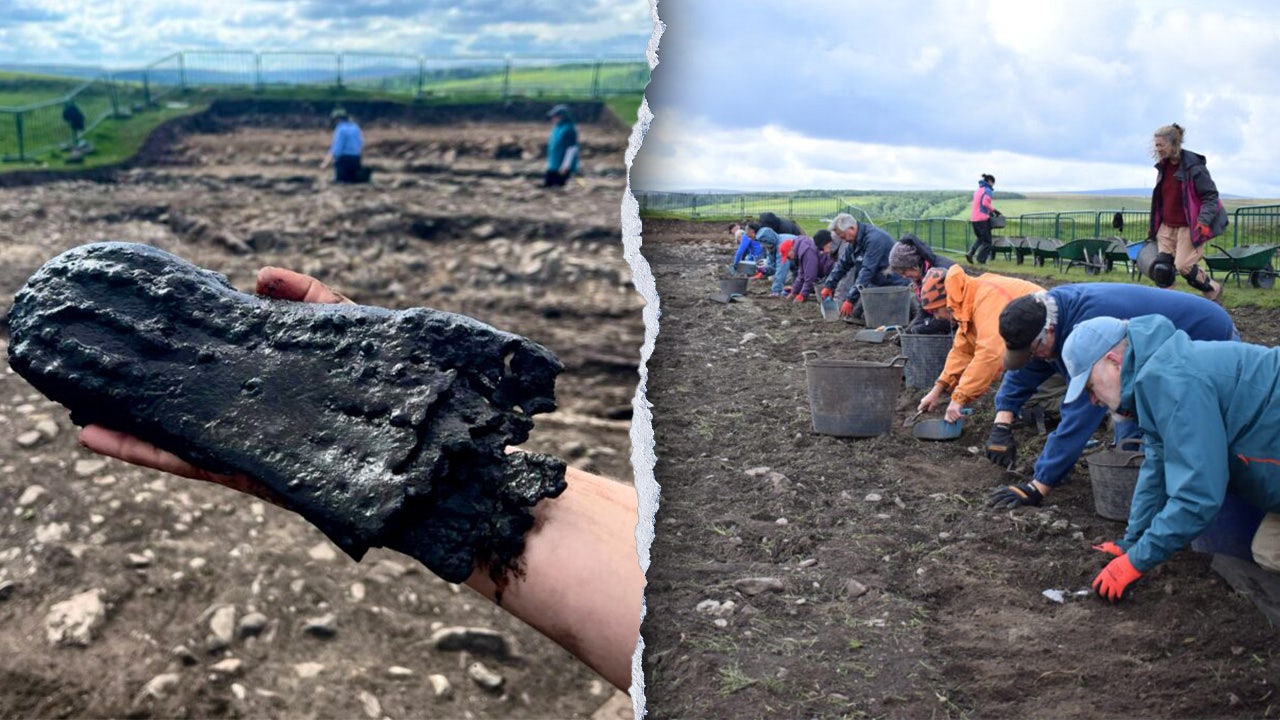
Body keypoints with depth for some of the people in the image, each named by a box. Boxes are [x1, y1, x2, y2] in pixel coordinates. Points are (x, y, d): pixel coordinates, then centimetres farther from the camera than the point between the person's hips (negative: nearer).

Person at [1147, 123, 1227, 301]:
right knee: (1160, 268, -3)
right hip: (1167, 226, 7)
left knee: (1183, 266, -9)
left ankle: (1213, 289, 16)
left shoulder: (1193, 166, -14)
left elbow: (1211, 196, -12)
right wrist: (1153, 226, 20)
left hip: (1189, 227, -7)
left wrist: (1204, 221, -24)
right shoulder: (1163, 166, 8)